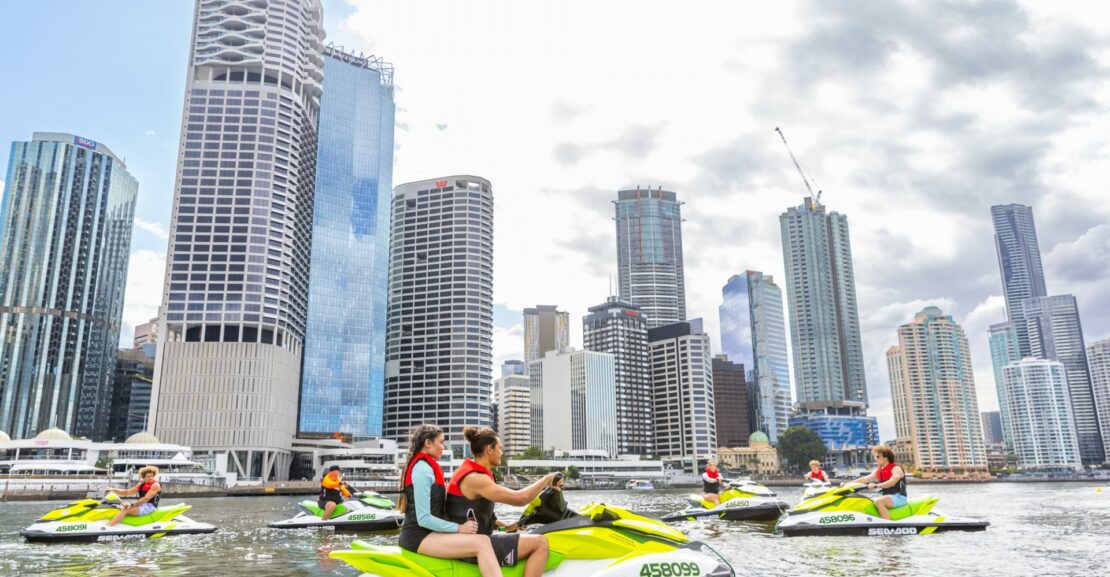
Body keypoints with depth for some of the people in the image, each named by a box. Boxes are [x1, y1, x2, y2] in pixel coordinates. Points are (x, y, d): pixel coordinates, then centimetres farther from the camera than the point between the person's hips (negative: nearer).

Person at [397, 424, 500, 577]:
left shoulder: (424, 466, 18)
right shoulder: (423, 469, -14)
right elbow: (424, 519, -20)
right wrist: (459, 528, -16)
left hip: (424, 533, 11)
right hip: (420, 536, -11)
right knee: (482, 542, -27)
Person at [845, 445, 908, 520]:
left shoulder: (896, 468, -10)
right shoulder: (878, 470, 14)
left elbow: (892, 482, -28)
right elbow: (866, 479, 6)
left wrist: (876, 485, -42)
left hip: (899, 497, -8)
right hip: (887, 497, 8)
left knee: (879, 502, -33)